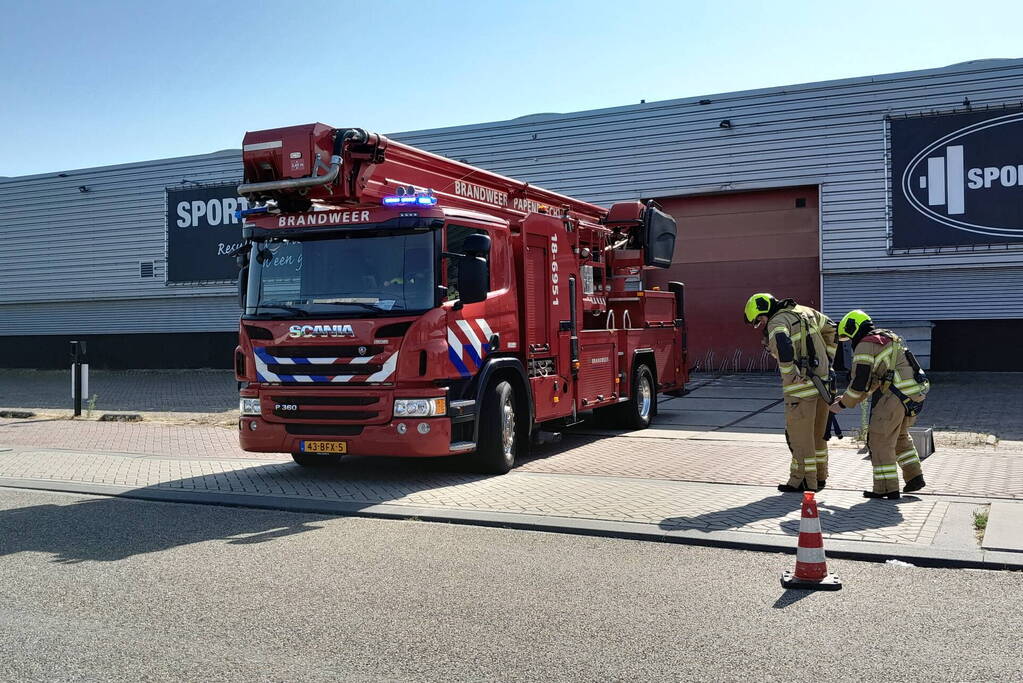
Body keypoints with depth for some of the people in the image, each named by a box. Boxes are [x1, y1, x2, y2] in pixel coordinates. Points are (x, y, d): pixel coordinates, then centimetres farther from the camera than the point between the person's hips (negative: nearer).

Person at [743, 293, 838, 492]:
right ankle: (820, 477, 28)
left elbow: (784, 346, -33)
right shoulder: (805, 312, 13)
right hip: (822, 382, 8)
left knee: (800, 436, 1)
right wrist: (828, 359, 23)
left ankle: (802, 481, 7)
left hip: (802, 386, -8)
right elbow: (831, 329, 25)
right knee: (818, 433, 18)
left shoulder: (777, 322, -12)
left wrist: (791, 374, -22)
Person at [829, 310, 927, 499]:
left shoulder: (865, 346, -6)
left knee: (880, 439, 0)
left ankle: (887, 488, 2)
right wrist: (847, 398, 25)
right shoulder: (886, 338, 24)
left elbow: (859, 383, -9)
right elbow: (874, 380, 27)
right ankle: (914, 476, 26)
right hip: (917, 392, 9)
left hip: (899, 394, -9)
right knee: (900, 435, 26)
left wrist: (842, 405, 5)